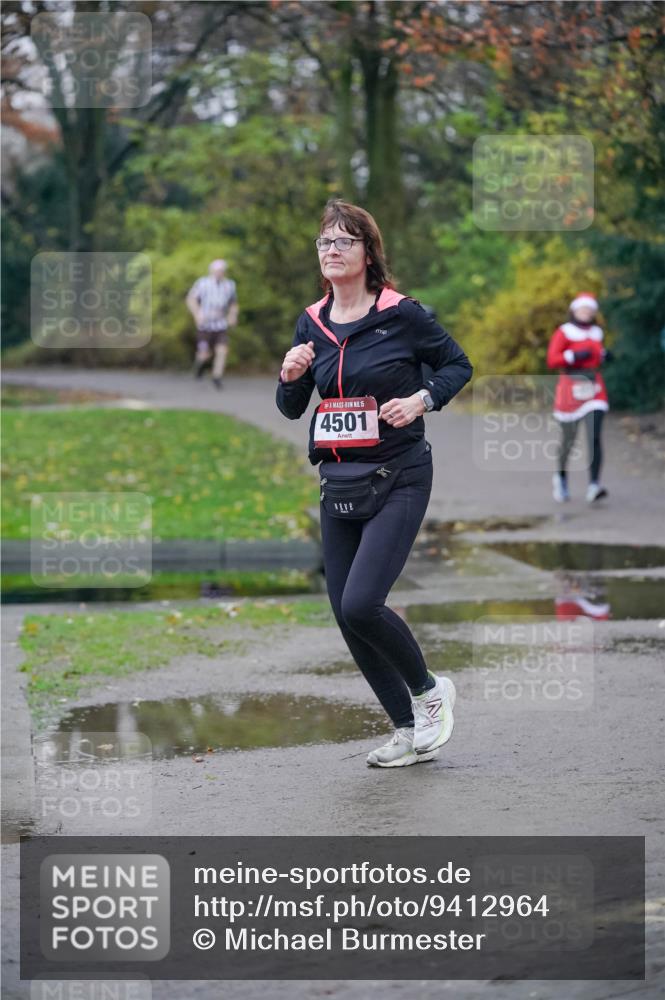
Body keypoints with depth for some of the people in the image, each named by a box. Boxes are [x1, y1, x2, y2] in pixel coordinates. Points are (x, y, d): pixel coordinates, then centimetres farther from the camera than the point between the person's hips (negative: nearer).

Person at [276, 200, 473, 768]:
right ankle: (409, 731, 17)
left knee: (361, 604, -18)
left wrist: (422, 400, -14)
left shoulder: (401, 314, -8)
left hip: (399, 478, -6)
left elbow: (458, 364, 4)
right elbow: (292, 409, 11)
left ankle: (429, 691, 8)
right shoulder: (311, 324, 7)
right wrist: (291, 376, -9)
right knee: (346, 614, 4)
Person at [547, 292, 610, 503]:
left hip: (594, 389, 3)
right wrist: (576, 356, -24)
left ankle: (593, 487, -23)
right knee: (569, 440, 9)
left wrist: (604, 355, 7)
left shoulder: (595, 332, 11)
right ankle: (561, 476, 38)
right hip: (569, 389, -3)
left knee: (594, 437, -15)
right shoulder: (563, 332, -5)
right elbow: (552, 360, -14)